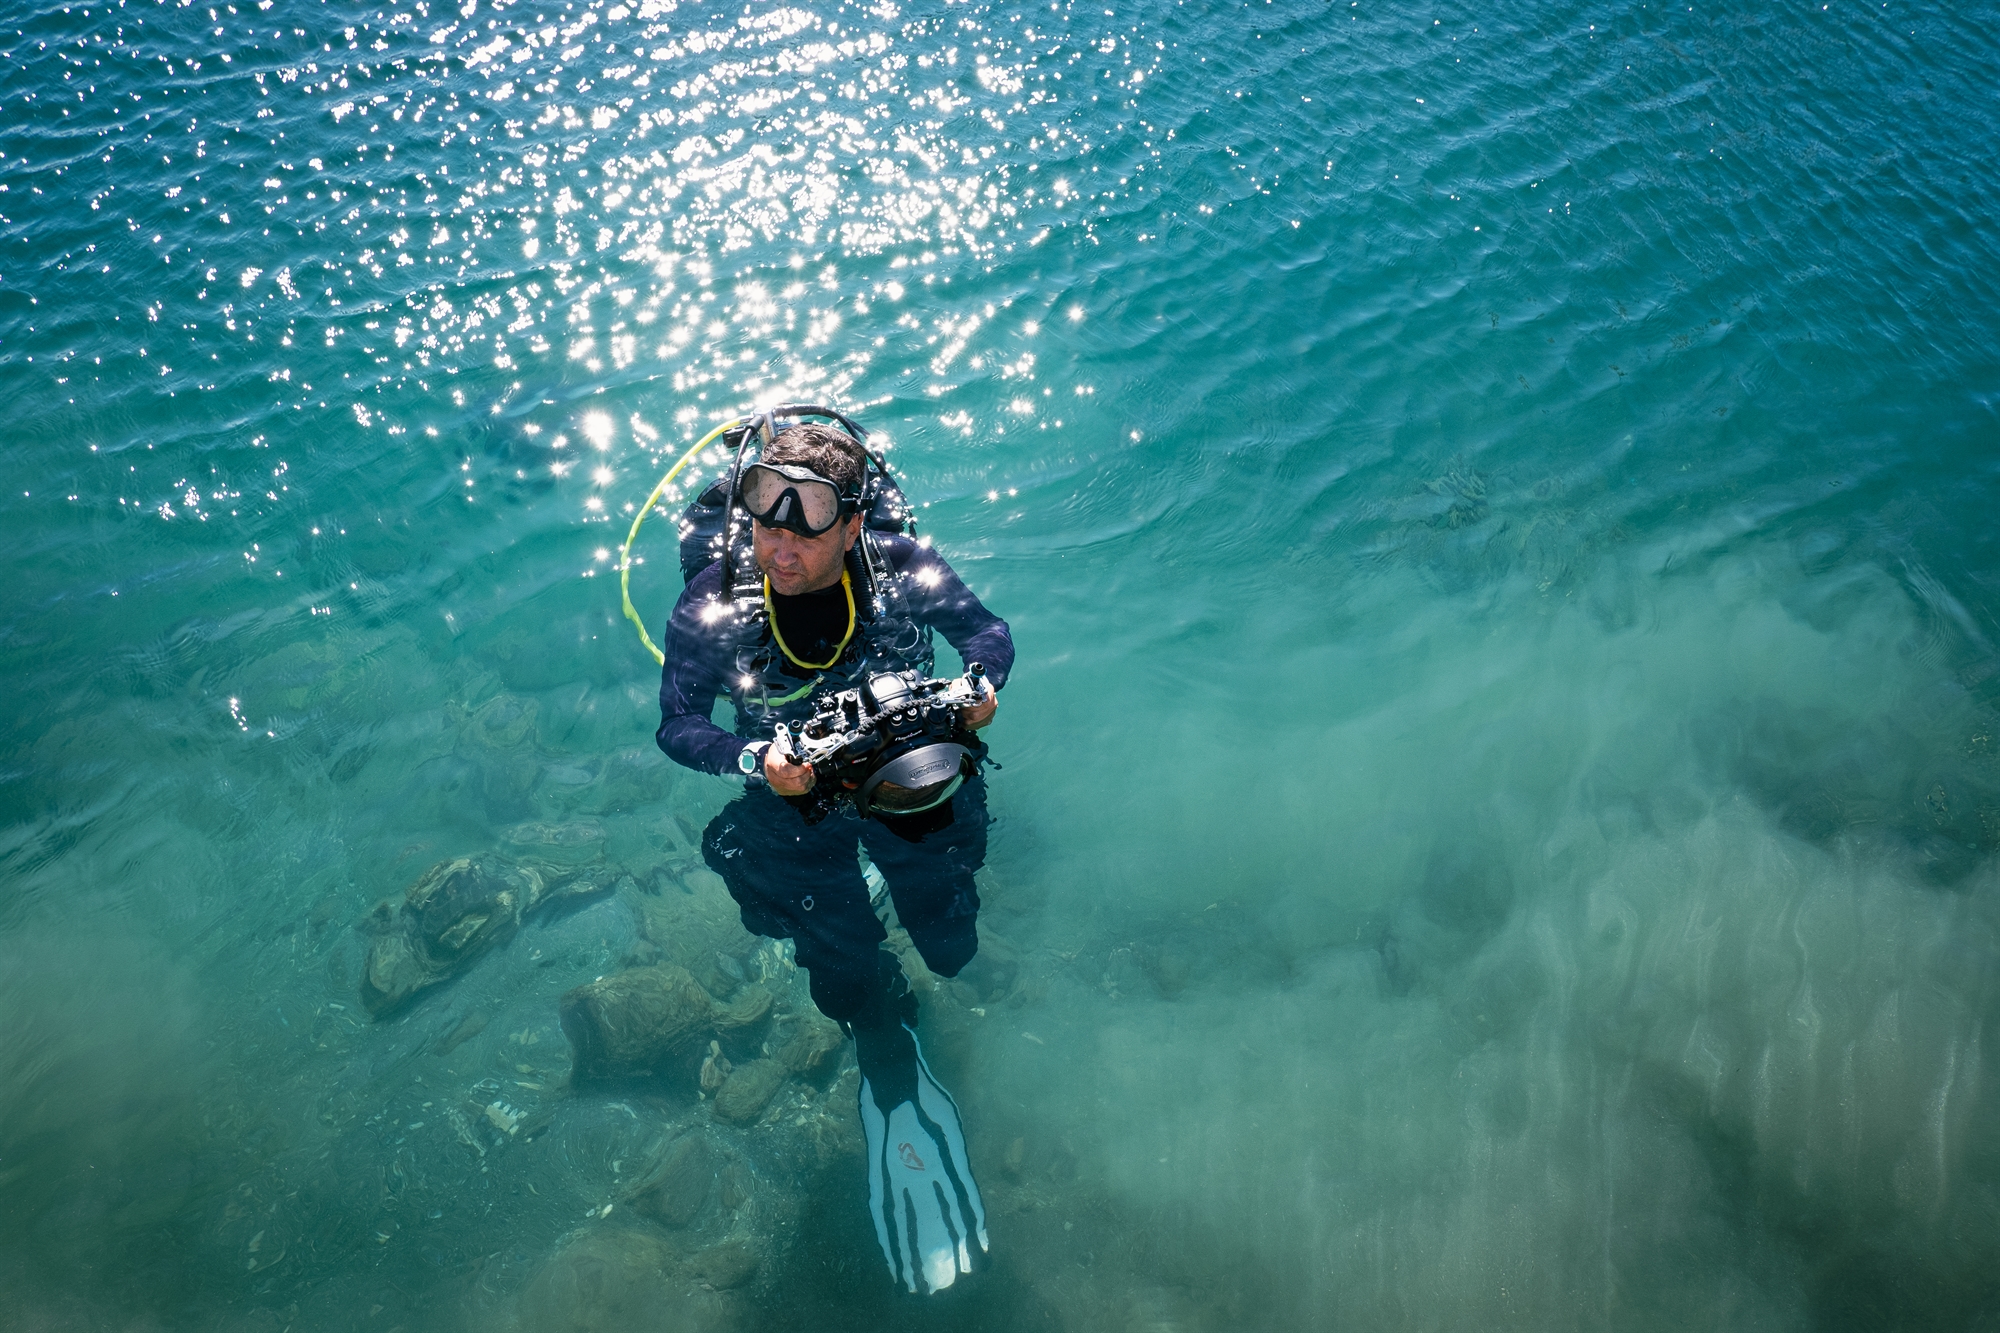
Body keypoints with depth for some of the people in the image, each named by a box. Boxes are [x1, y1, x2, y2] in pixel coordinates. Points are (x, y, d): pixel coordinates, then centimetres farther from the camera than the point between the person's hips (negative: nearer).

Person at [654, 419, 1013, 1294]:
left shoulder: (903, 570, -24)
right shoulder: (711, 609, -24)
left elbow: (988, 630, -8)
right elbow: (677, 726, -16)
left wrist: (982, 683, -31)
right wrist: (755, 758, -35)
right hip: (795, 796, -1)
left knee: (951, 949, 10)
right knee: (846, 974, -2)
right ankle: (896, 1087, 32)